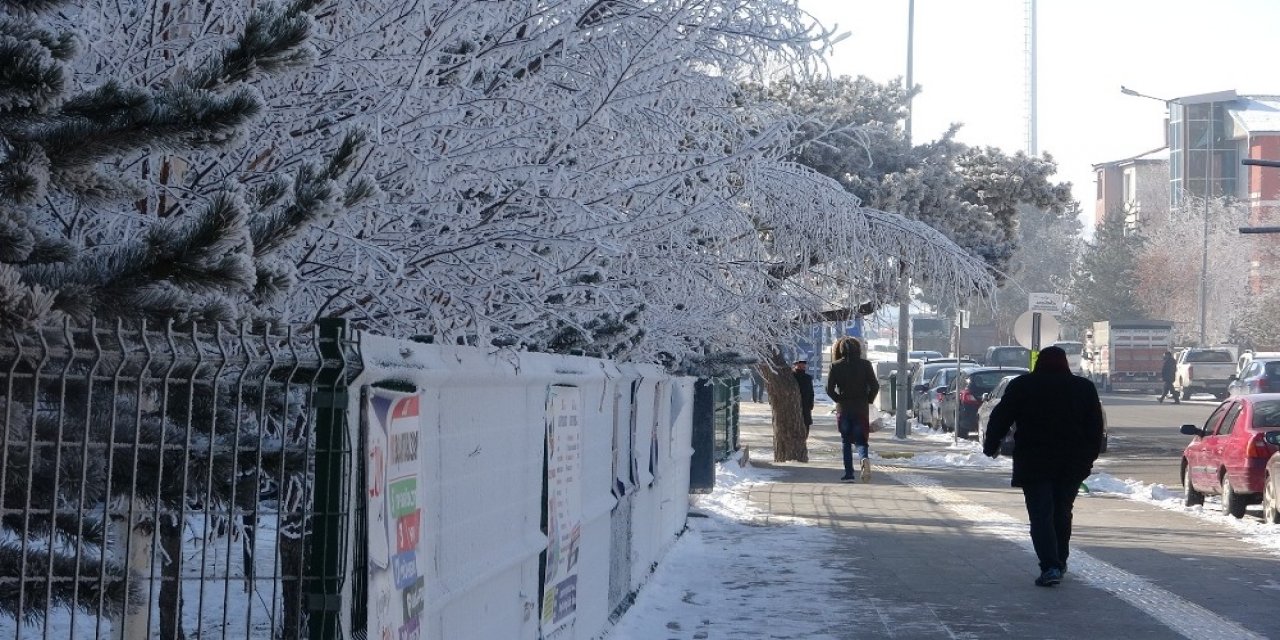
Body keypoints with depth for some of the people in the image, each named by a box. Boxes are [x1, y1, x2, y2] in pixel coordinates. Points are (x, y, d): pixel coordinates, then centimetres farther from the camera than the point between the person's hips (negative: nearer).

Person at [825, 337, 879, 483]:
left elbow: (829, 389, -7)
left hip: (843, 409, -1)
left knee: (846, 441, 10)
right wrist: (868, 400, 7)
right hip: (861, 408, 1)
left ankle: (849, 473, 5)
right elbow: (875, 386, -6)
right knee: (860, 439, 7)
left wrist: (840, 400, 7)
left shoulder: (835, 366, -3)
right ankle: (864, 459, -24)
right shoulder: (865, 365, -1)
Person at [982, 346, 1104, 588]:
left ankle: (1050, 566, -18)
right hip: (1072, 465, 3)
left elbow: (1000, 418, 1)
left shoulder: (1021, 386, -1)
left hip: (1033, 463, -3)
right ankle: (1059, 562, 26)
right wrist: (1088, 458, 16)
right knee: (1062, 513, 17)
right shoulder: (1085, 388, 6)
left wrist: (991, 446, 13)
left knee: (1041, 515, -5)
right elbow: (1095, 428, 9)